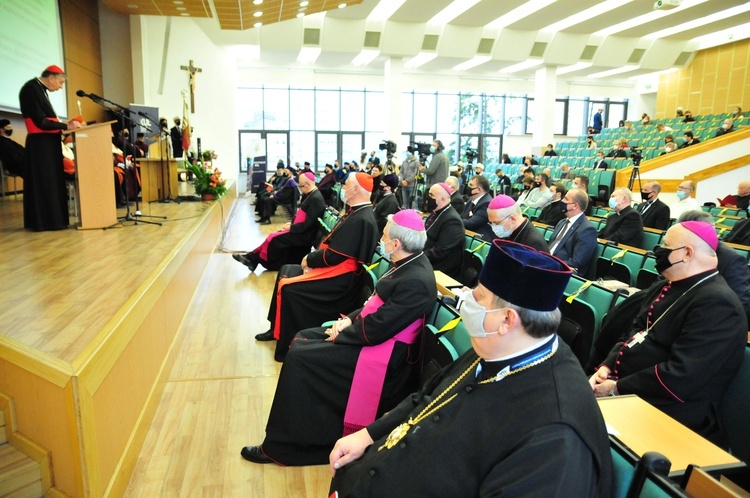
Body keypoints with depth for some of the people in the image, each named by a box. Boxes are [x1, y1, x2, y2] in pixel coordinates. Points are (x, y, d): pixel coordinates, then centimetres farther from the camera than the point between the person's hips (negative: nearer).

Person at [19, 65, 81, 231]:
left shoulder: (40, 89, 16)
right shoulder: (31, 89, -12)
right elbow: (40, 122, -18)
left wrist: (64, 125, 7)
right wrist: (66, 126, -16)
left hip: (47, 142, 9)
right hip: (40, 143, -9)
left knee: (51, 181, 10)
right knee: (43, 182, -5)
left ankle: (49, 220, 15)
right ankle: (44, 221, 1)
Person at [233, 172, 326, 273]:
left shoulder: (316, 199, -23)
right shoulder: (310, 195, 10)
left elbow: (308, 224, -25)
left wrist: (291, 228, -17)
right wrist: (291, 224, 3)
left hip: (305, 234, -9)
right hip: (301, 231, 9)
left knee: (274, 238, -9)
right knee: (275, 237, 2)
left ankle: (252, 258, 6)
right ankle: (253, 259, 2)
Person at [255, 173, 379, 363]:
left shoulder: (362, 219, -23)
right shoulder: (356, 212, 10)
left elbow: (334, 255, -24)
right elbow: (331, 243, 14)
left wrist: (309, 260, -8)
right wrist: (312, 258, -1)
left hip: (341, 277, -11)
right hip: (334, 265, 11)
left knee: (289, 287, -20)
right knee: (286, 270, 14)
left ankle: (288, 346, -5)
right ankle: (277, 329, 22)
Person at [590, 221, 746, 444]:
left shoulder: (716, 304, -19)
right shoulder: (664, 287, 12)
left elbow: (680, 376, -26)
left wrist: (617, 389, -19)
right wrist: (606, 367, 0)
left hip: (664, 413, -9)